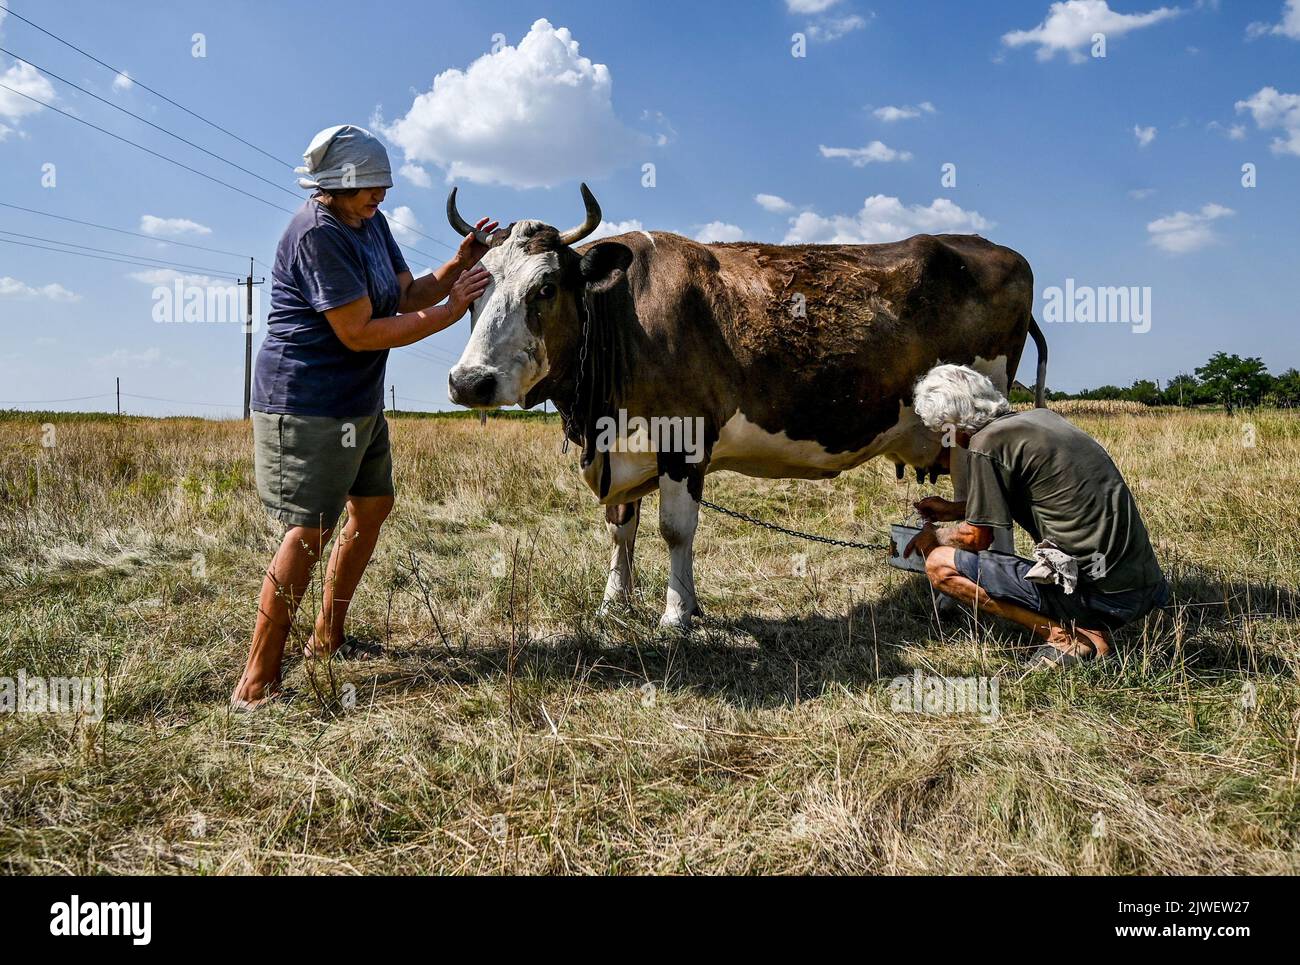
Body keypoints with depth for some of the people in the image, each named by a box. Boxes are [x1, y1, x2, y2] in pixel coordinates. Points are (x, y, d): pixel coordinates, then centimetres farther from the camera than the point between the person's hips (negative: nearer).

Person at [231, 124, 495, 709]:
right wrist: (450, 313, -20)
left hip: (359, 401, 10)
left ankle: (326, 640, 32)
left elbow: (408, 296, 12)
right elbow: (358, 333, -24)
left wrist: (459, 264, -4)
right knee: (311, 531, -13)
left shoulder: (370, 222, 10)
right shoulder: (317, 233, -20)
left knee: (373, 506, 17)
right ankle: (256, 685, -6)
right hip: (306, 403, -10)